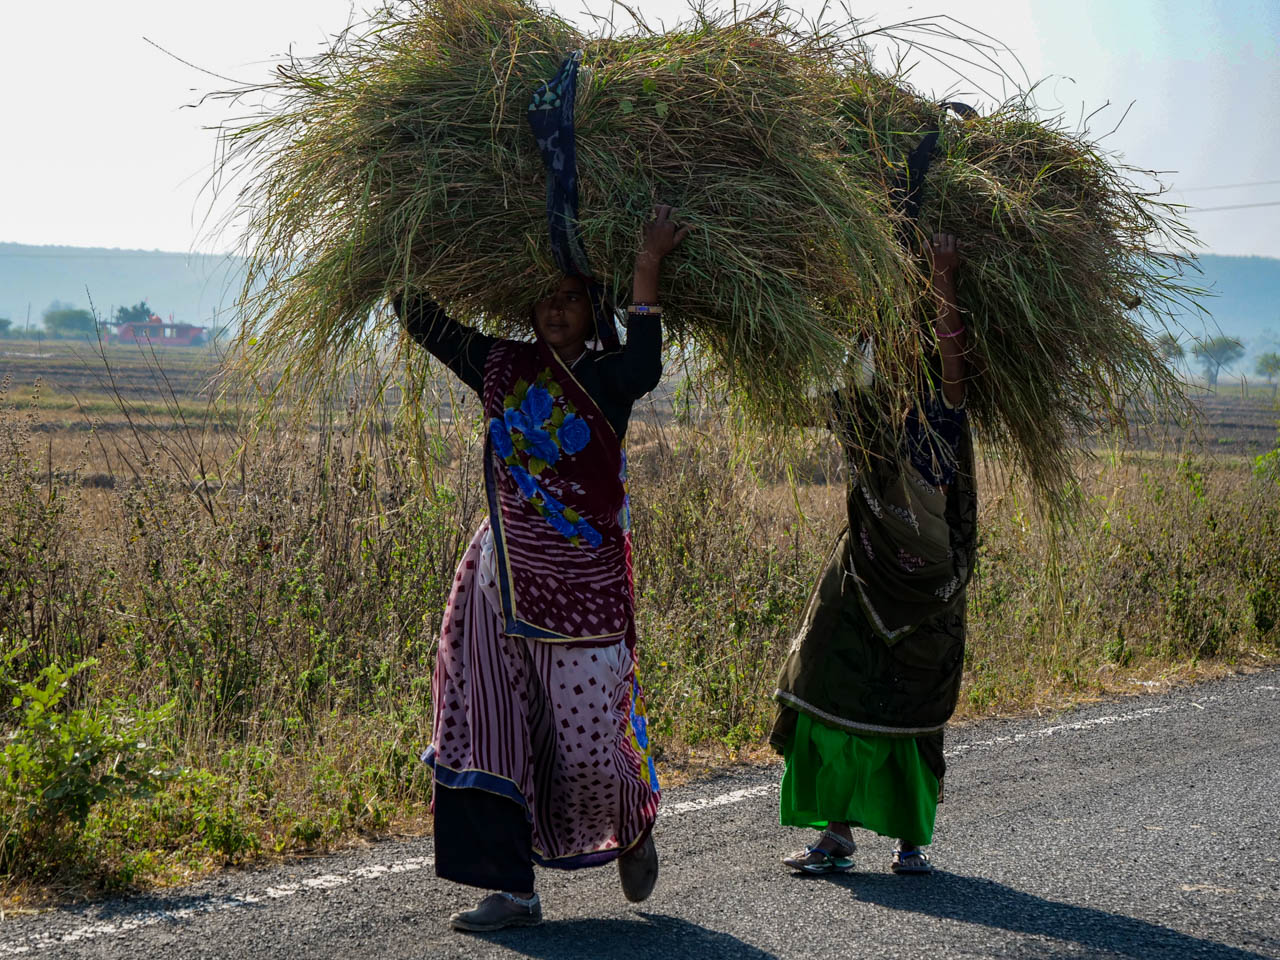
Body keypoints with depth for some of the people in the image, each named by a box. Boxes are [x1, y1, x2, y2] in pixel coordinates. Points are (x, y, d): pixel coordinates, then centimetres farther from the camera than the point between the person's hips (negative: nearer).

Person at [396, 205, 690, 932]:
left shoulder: (607, 381, -5)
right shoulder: (503, 368, 7)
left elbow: (644, 368, -29)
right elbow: (423, 321, 15)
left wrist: (648, 269, -29)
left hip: (585, 585, -4)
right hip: (503, 581, 4)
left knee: (588, 741, 0)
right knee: (490, 732, 0)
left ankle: (634, 830, 33)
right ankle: (513, 892, 8)